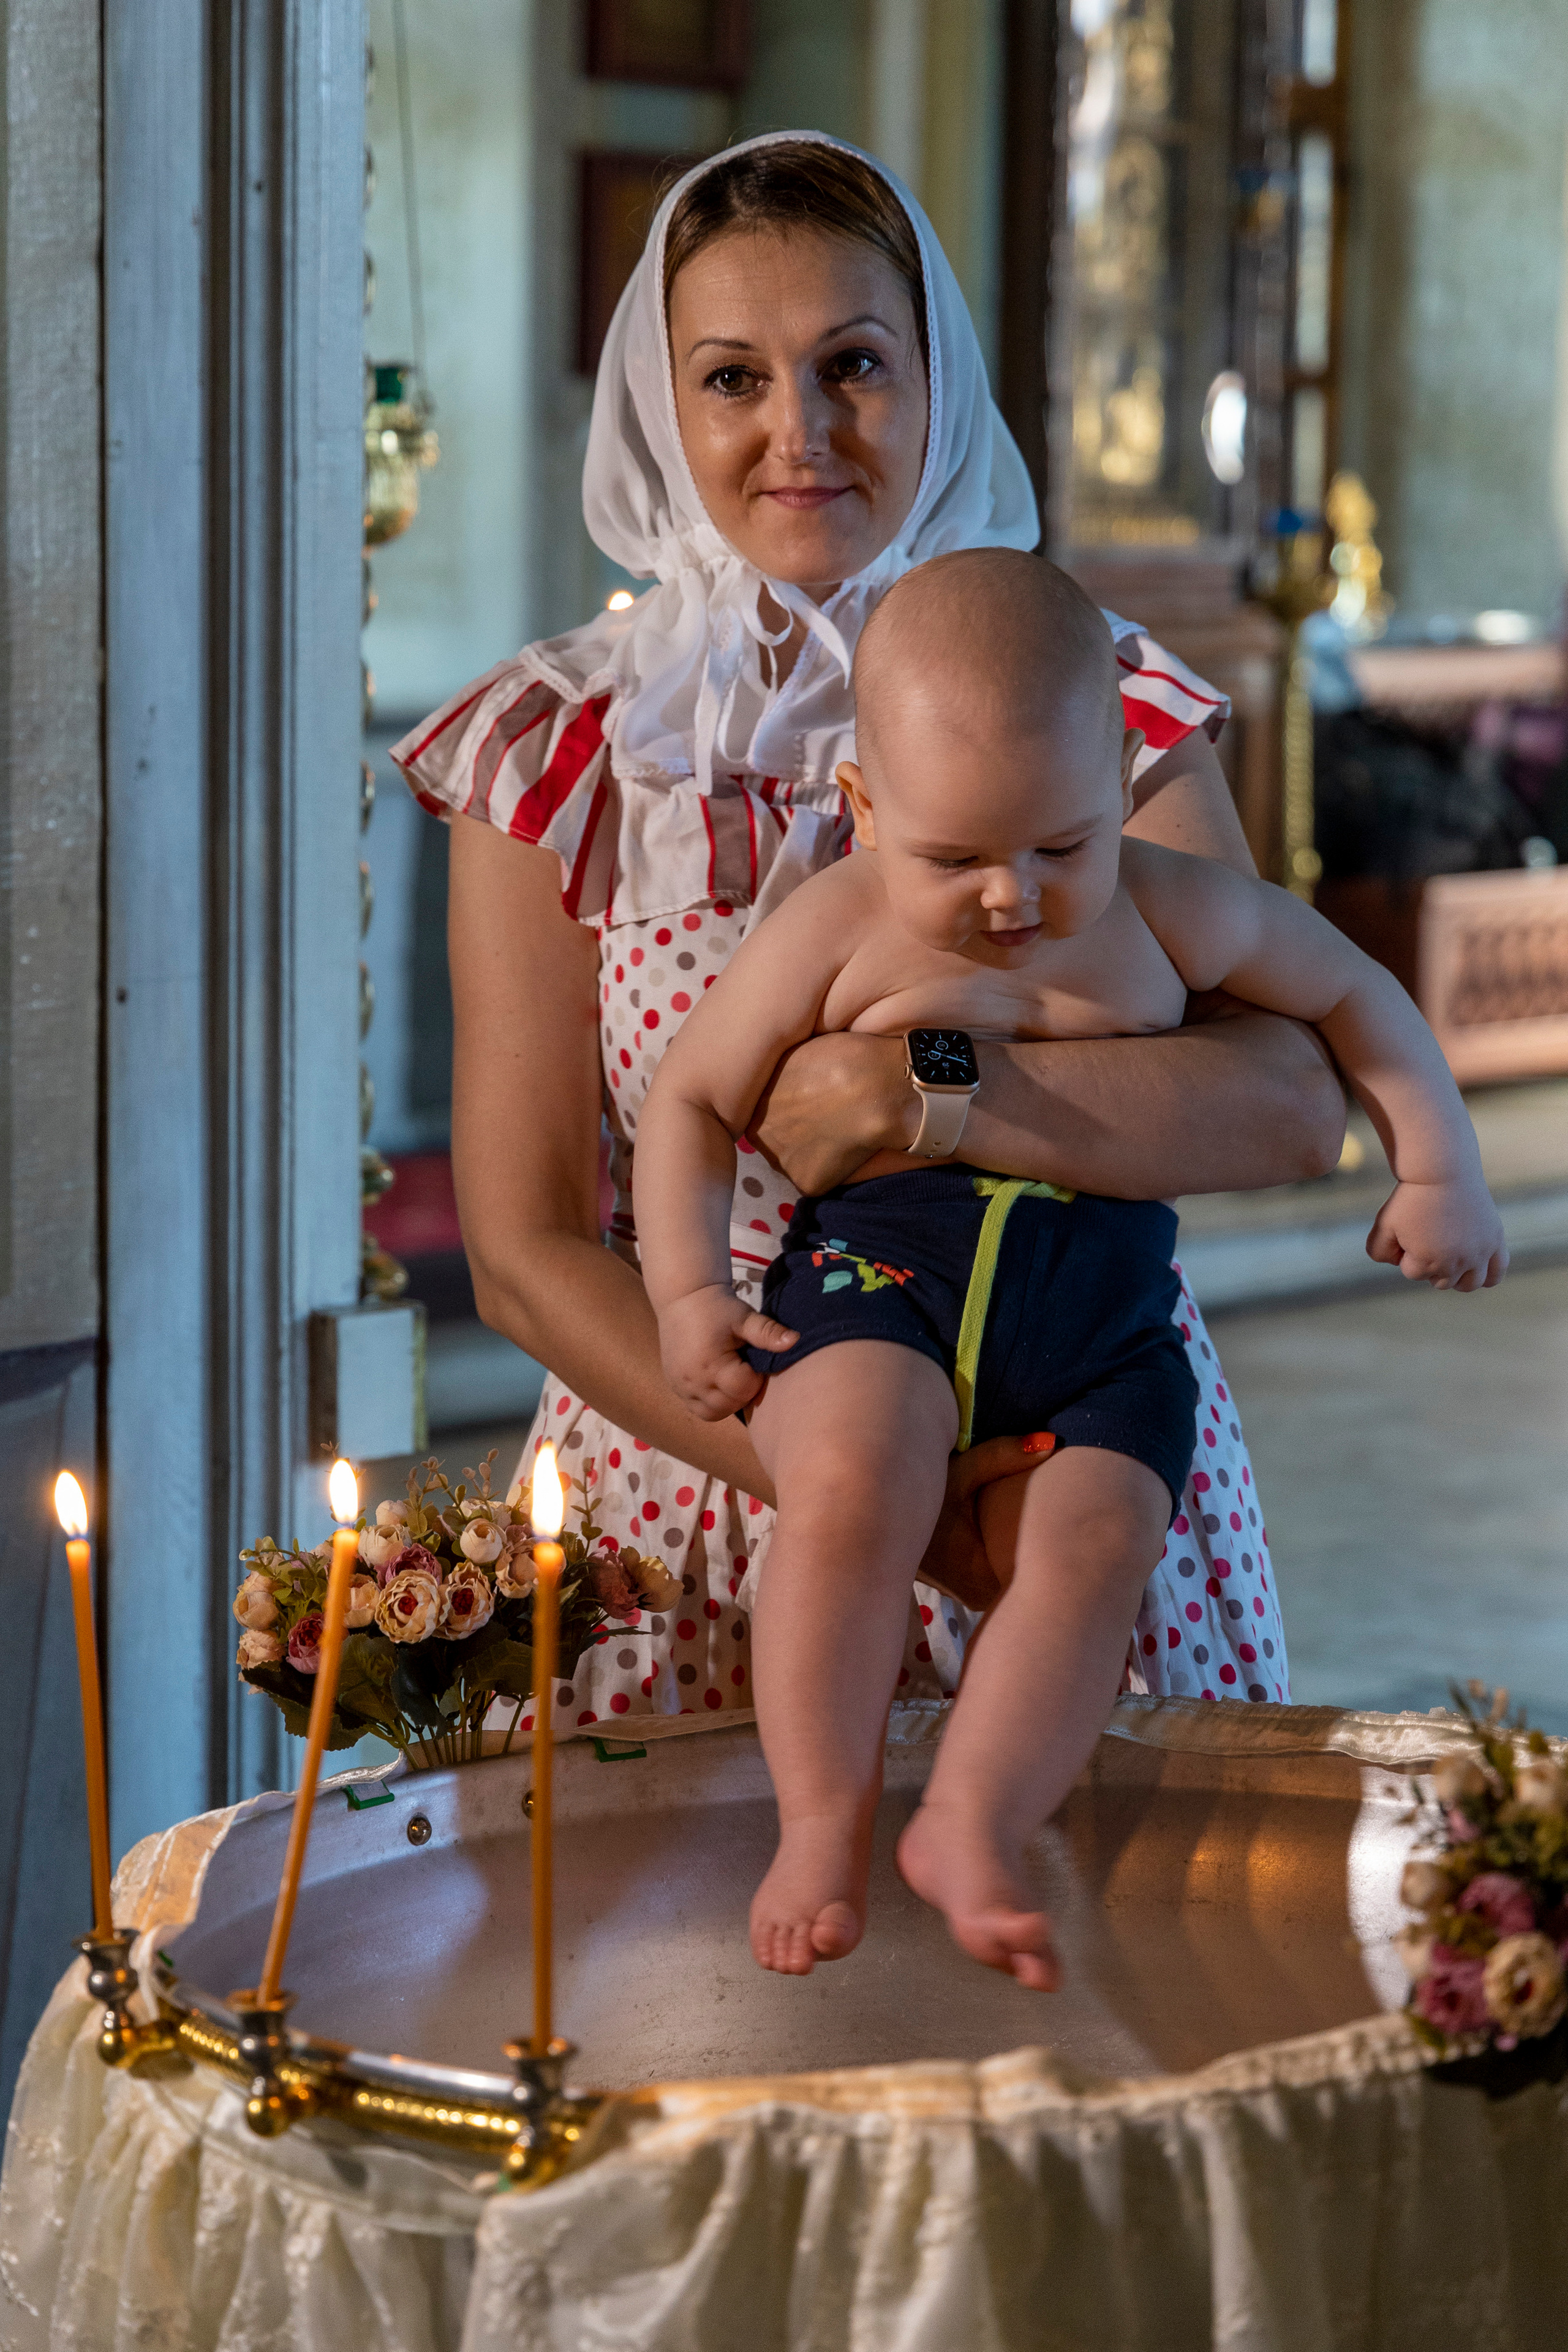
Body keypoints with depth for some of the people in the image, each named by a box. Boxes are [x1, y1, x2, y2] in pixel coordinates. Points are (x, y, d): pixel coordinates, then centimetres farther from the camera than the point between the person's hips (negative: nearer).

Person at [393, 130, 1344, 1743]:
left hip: (1075, 1480, 1)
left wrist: (934, 1097, -25)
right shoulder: (556, 755, 0)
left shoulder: (1099, 702, 1)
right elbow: (525, 1254, -4)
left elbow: (1295, 1108, -11)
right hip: (694, 1516, 0)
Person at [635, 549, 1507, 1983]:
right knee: (853, 1487, -30)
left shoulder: (1173, 916, 3)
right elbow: (693, 1096, 8)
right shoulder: (835, 934, -2)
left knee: (1092, 1542, -23)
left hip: (1105, 1318, 2)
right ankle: (824, 1825, -20)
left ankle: (973, 1826, -18)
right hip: (878, 1271, -2)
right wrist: (689, 1293, -2)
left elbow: (1355, 997, 17)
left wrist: (1439, 1171, 10)